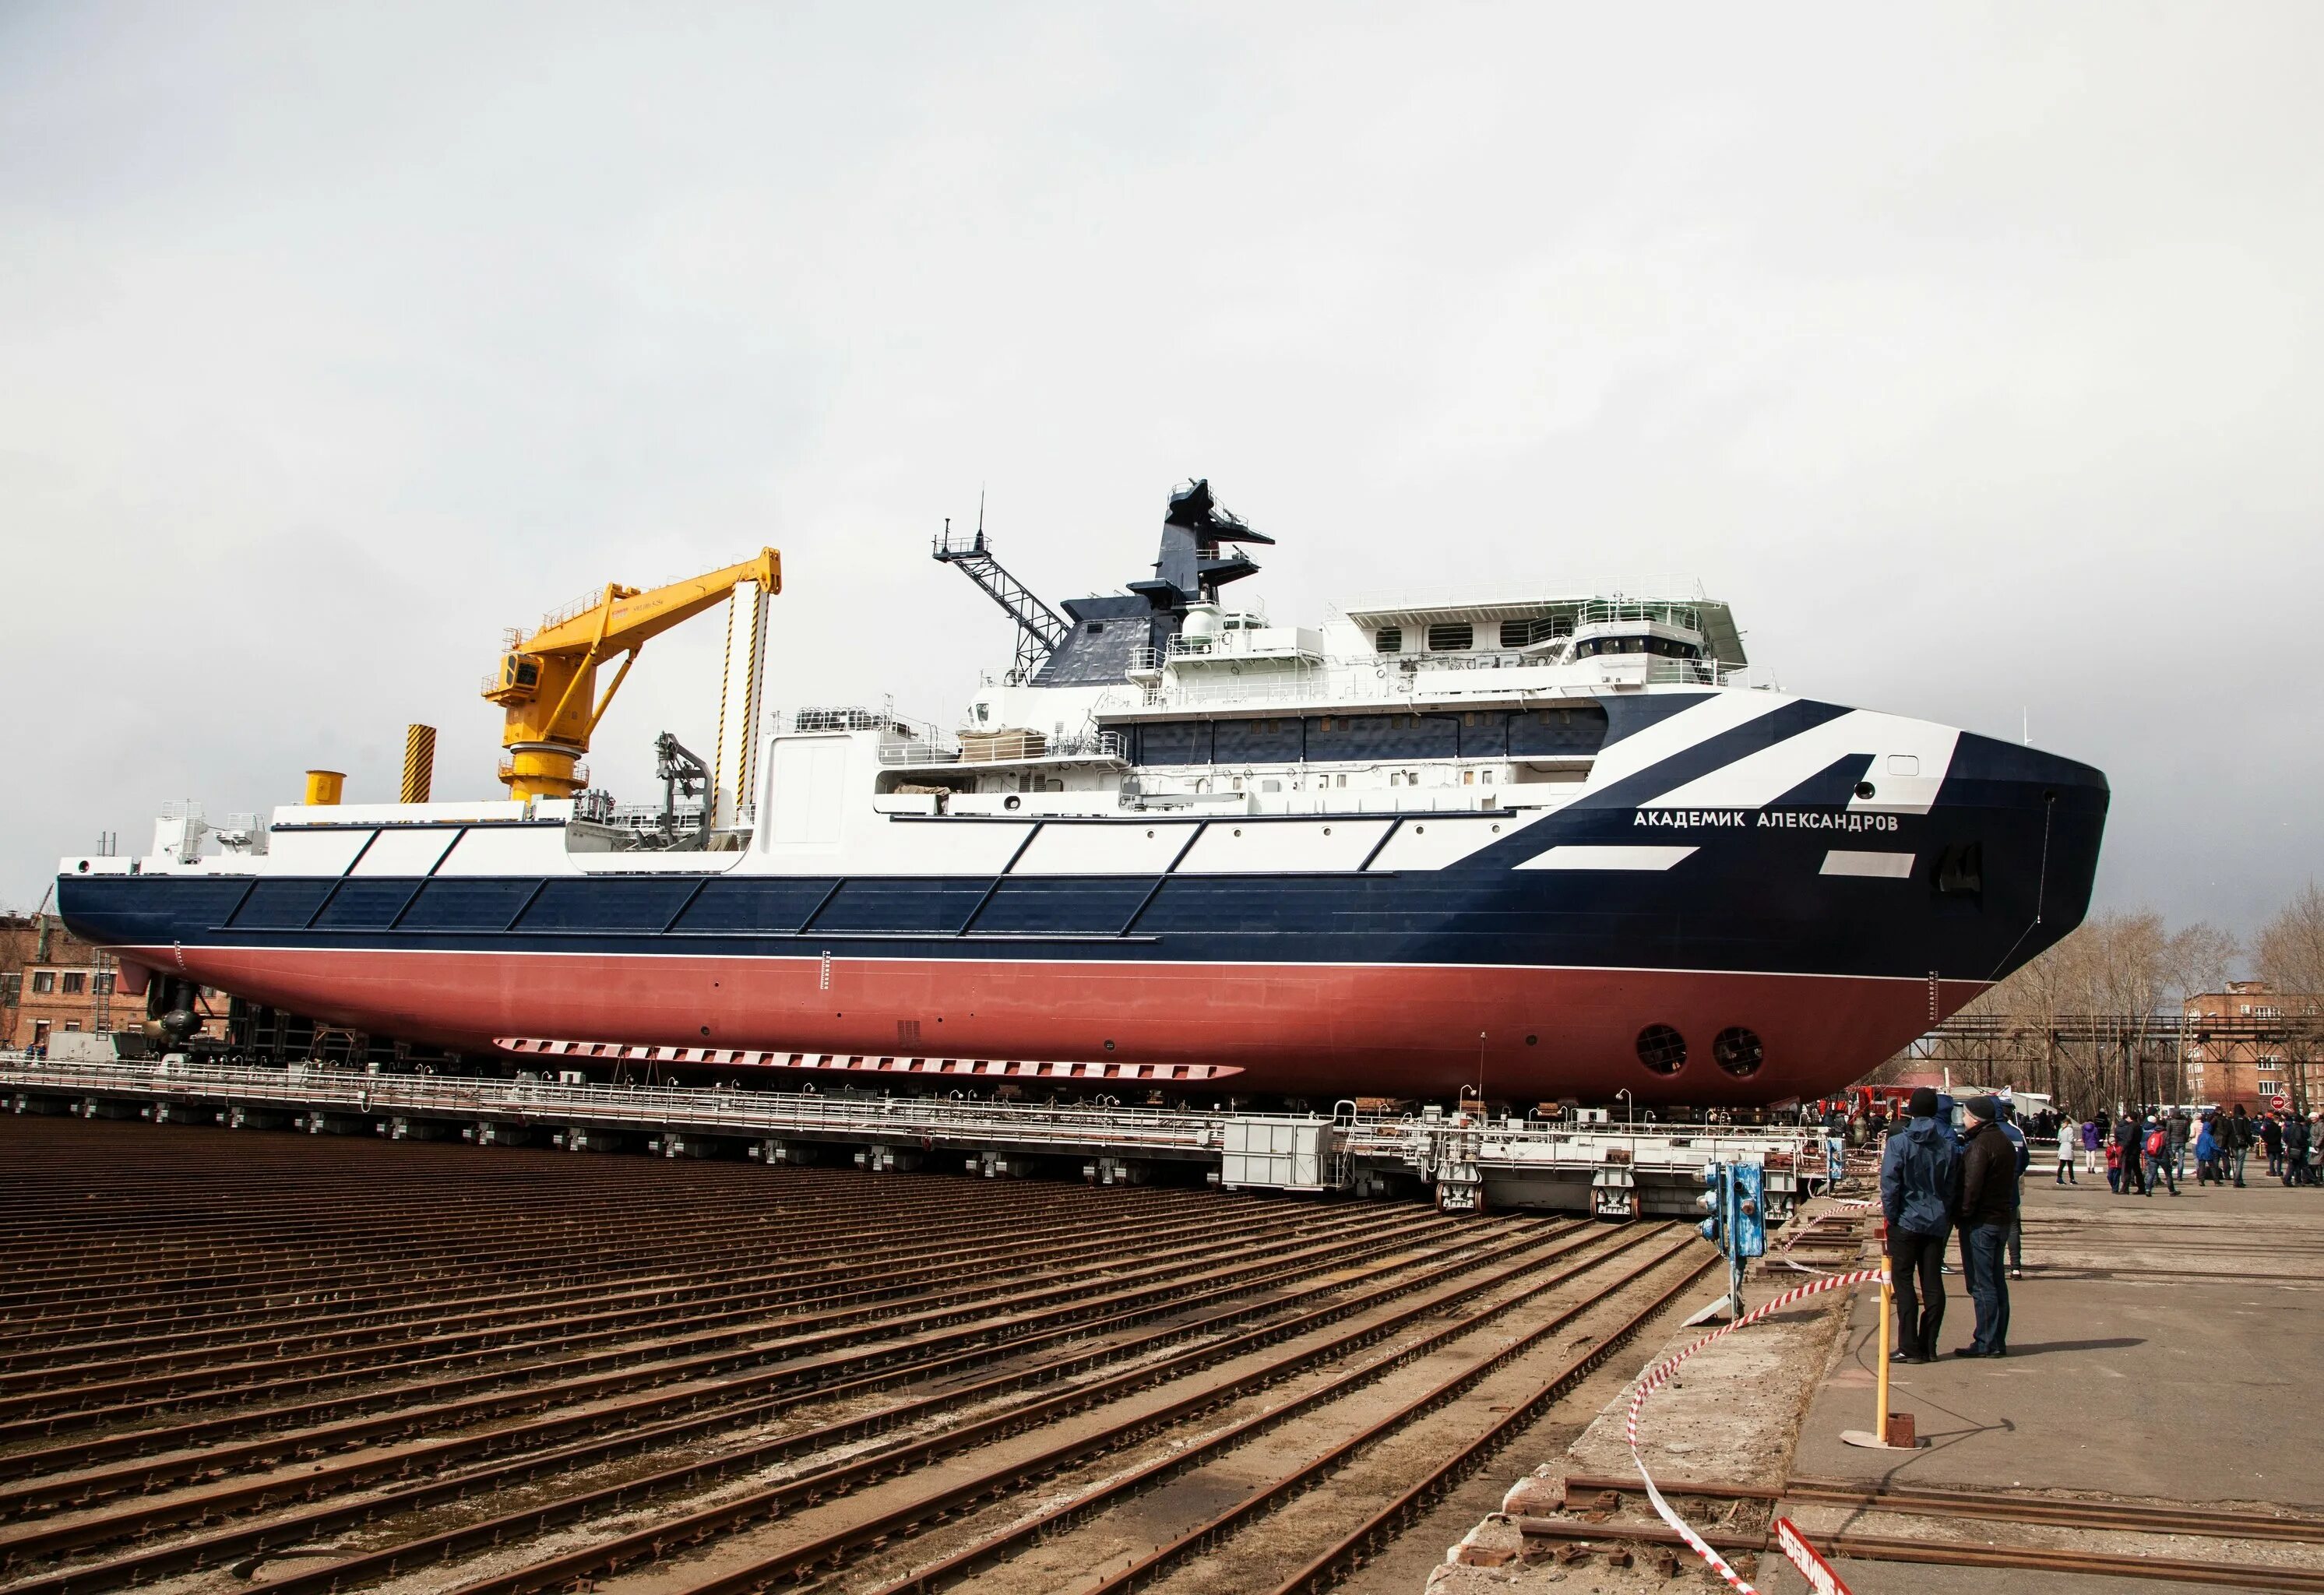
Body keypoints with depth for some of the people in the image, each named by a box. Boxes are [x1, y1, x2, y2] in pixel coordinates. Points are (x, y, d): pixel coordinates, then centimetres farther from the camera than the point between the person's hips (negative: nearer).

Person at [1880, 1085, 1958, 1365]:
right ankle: (1928, 1346, 11)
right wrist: (1946, 1216, 13)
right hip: (1937, 1224, 4)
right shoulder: (1948, 1145, 2)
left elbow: (1890, 1184, -13)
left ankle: (1909, 1347, -2)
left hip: (1906, 1223, -4)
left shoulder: (1899, 1142, -9)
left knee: (1904, 1283, 2)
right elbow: (1953, 1186, 6)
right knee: (1933, 1285, 8)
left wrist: (1890, 1215, -3)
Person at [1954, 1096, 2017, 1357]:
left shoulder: (1981, 1145, -17)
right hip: (2002, 1219, 10)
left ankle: (1986, 1343, -5)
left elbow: (1971, 1186, -22)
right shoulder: (2005, 1142, 13)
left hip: (1981, 1222, -10)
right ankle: (1998, 1341, 18)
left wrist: (1963, 1215, -15)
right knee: (1996, 1281, 13)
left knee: (1982, 1284, -6)